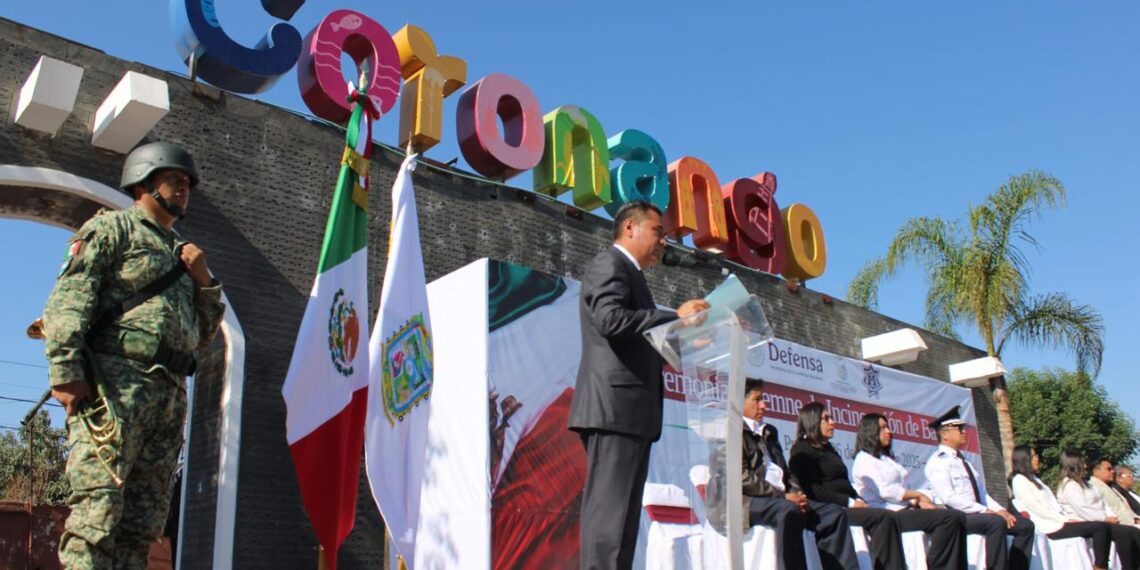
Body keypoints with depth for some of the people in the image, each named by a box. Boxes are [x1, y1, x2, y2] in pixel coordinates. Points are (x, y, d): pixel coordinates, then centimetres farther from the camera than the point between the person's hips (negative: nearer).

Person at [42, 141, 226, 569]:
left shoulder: (182, 253, 28)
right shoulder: (113, 226, 9)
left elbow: (203, 335, 27)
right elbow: (68, 297, -6)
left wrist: (204, 282, 10)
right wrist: (65, 369, -19)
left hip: (170, 393, 7)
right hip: (117, 378, -7)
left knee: (143, 521, 2)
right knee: (98, 509, -16)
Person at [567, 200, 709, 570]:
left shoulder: (628, 273, 28)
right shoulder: (609, 264, -2)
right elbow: (611, 319, -20)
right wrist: (675, 316, -13)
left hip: (629, 411, 10)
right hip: (615, 407, -10)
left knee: (622, 512, 6)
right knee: (609, 510, -13)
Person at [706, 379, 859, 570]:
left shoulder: (769, 432, 25)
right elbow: (740, 477, -14)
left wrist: (796, 494, 0)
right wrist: (783, 496, -15)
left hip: (776, 498, 9)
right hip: (744, 501, -8)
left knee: (834, 512, -6)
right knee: (789, 511, -36)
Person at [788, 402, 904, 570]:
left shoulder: (828, 448, 23)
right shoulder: (802, 450, -3)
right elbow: (813, 490, -14)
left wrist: (858, 500, 0)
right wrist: (850, 503, -16)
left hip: (844, 506, 8)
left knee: (887, 518, -15)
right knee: (883, 517, -22)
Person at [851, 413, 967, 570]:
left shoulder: (886, 459, 25)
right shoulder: (864, 460, -1)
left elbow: (900, 489, 16)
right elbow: (886, 491, -12)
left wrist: (919, 502, -4)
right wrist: (918, 495, -4)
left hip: (904, 509, 9)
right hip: (888, 515, -9)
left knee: (957, 517, -10)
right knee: (949, 519, -21)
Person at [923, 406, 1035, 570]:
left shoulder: (965, 461, 23)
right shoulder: (938, 461, -6)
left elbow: (982, 493, 20)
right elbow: (949, 498, -18)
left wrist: (1000, 510, 1)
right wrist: (986, 511, -19)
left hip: (977, 513, 9)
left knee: (1025, 525, -1)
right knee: (996, 522, -32)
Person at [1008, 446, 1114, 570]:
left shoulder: (1034, 478, 22)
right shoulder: (1019, 480, -6)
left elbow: (1053, 504, 17)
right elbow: (1036, 508, -14)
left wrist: (1068, 516, 1)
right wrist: (1064, 519, -13)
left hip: (1057, 521, 8)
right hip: (1050, 526, -8)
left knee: (1102, 528, -7)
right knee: (1100, 527, -17)